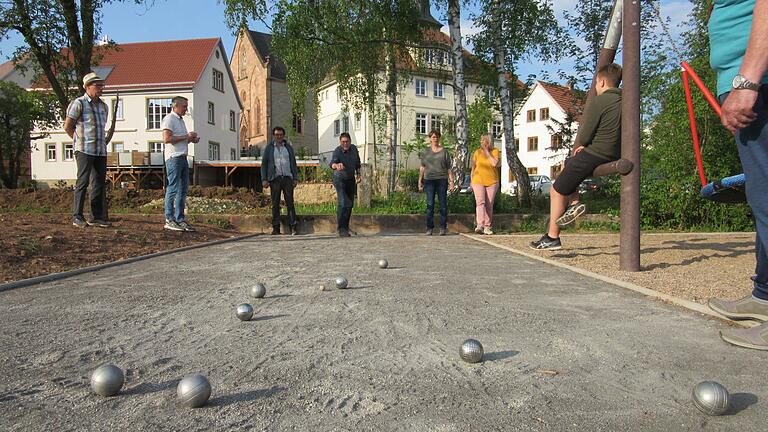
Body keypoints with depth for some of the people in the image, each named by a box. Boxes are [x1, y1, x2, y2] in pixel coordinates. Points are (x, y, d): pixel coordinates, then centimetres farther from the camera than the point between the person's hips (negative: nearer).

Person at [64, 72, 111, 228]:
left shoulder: (104, 106, 16)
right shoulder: (78, 103, -3)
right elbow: (67, 127, -2)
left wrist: (102, 141, 16)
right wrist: (80, 140, 4)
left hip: (101, 150, 6)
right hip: (85, 150, -6)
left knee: (99, 183, 6)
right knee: (83, 182, -6)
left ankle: (96, 217, 12)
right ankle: (77, 217, 0)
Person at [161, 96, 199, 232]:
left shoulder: (180, 120, 22)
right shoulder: (169, 119, -7)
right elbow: (167, 139, -18)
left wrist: (191, 139, 10)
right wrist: (186, 136, -13)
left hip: (183, 157, 9)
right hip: (173, 157, -9)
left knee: (183, 189, 9)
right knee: (173, 189, -8)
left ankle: (180, 219, 13)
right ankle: (169, 220, -3)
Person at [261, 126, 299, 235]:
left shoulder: (288, 147, 16)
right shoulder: (269, 148, 11)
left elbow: (293, 163, 16)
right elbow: (264, 164, 9)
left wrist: (295, 178, 7)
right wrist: (264, 179, -1)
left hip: (287, 177, 1)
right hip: (275, 178, -1)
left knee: (290, 202, -5)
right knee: (275, 204, 0)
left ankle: (292, 227, -4)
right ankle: (276, 228, 3)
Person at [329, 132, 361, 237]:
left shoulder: (354, 148, -8)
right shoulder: (337, 151, -26)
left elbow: (357, 162, 10)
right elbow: (332, 163, -46)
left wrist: (358, 174, 13)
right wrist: (337, 165, -68)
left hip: (351, 179, 6)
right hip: (340, 179, -6)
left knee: (350, 204, 11)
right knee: (343, 203, -19)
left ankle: (346, 226, 26)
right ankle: (341, 228, -15)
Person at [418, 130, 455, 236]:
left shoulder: (444, 151, 10)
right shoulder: (425, 151, 12)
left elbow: (448, 167, 9)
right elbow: (422, 167, 13)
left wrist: (451, 180, 1)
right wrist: (420, 180, 6)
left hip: (442, 179, 0)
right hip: (429, 180, 0)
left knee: (443, 204, -1)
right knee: (430, 204, -2)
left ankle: (443, 228, 4)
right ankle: (429, 228, 2)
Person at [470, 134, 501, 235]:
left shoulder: (495, 152, 2)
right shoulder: (477, 152, 6)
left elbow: (494, 163, -16)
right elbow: (473, 168, 12)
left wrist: (487, 152, -10)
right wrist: (471, 181, 9)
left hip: (492, 182, 0)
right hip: (478, 181, 0)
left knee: (489, 205, 3)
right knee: (480, 202, -16)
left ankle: (487, 226, 11)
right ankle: (480, 225, -26)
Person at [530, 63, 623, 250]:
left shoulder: (599, 102, -15)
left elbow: (584, 137, -15)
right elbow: (608, 132, 12)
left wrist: (581, 145, 7)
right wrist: (586, 145, 5)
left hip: (593, 156, -9)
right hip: (614, 156, 9)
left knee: (556, 192, 5)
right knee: (568, 164, 32)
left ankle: (552, 238, 9)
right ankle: (574, 202, 14)